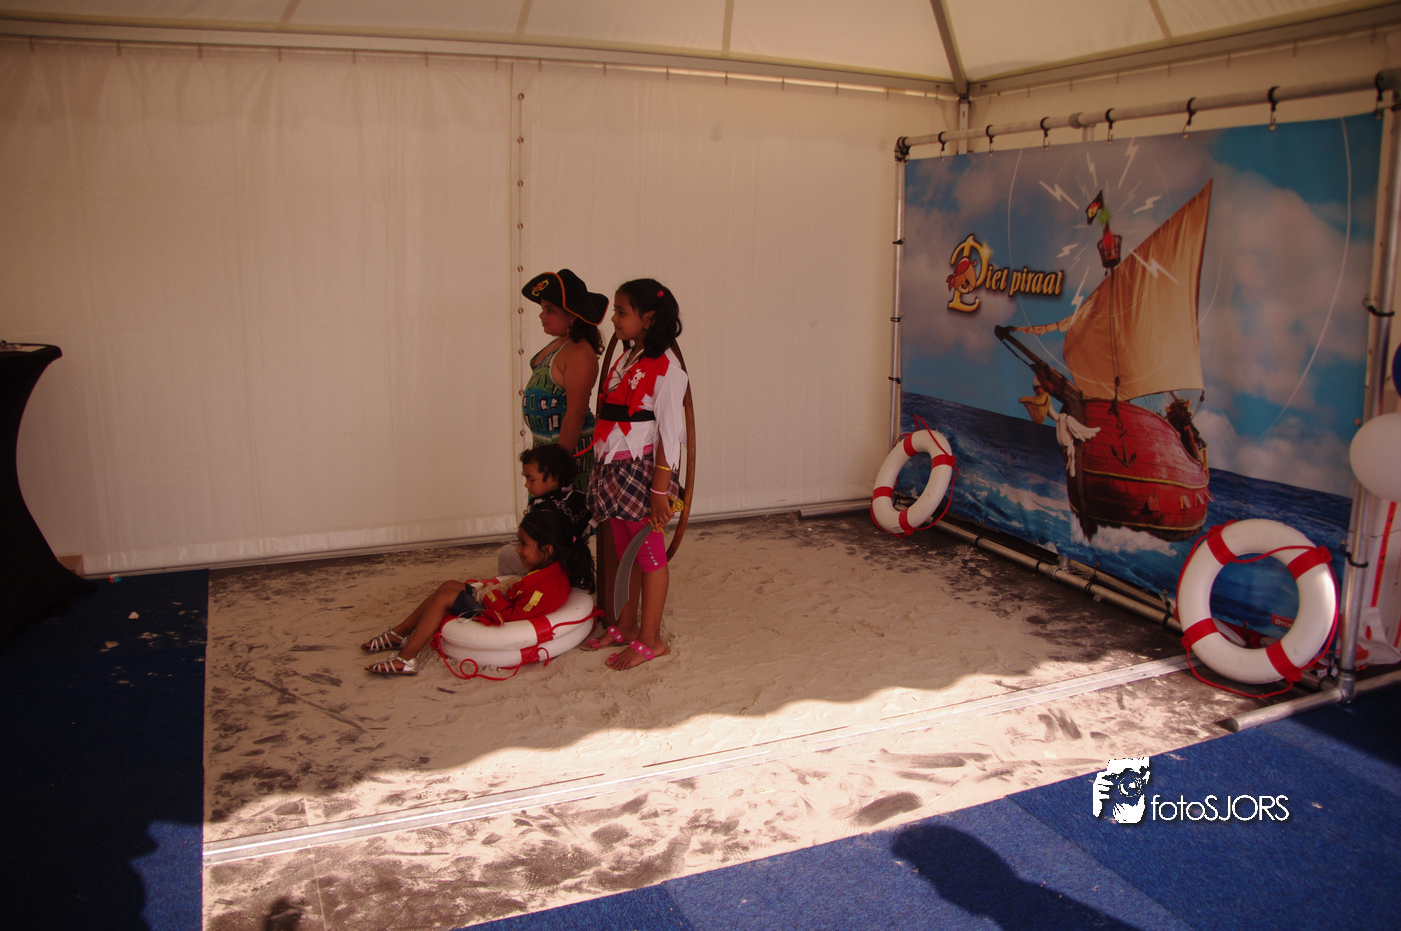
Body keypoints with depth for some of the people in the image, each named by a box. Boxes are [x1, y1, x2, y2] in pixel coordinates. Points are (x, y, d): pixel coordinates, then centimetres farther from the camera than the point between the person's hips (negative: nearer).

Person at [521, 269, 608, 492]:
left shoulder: (580, 354, -19)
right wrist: (539, 446, 19)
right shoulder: (558, 344, 11)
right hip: (543, 442, 9)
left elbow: (576, 414, -23)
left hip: (569, 444, -9)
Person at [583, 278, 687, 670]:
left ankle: (650, 639, 16)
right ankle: (625, 627, 31)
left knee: (649, 553, 4)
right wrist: (605, 468, 13)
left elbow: (670, 433, -17)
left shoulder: (664, 367, -15)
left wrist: (660, 490, -18)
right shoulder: (625, 360, 11)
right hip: (614, 471, 8)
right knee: (624, 552, 17)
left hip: (641, 472, -8)